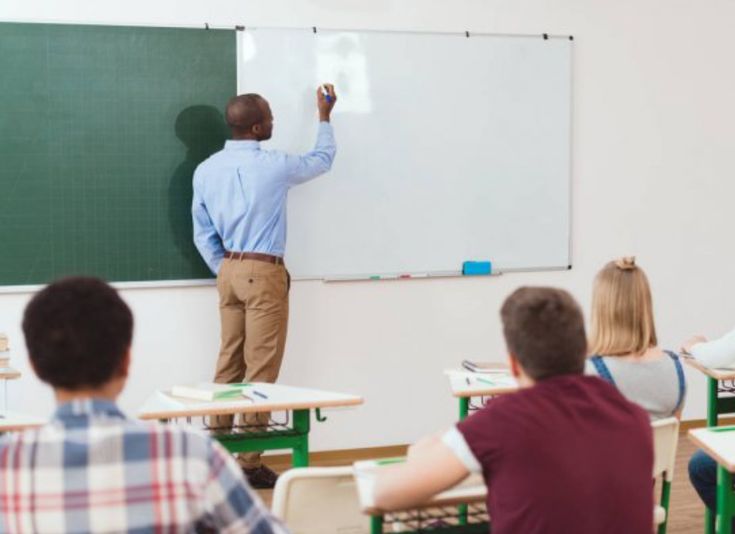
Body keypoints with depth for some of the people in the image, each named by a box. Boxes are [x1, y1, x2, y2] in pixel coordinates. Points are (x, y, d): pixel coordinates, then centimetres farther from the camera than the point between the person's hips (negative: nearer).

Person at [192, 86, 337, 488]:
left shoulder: (205, 170, 3)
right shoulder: (273, 166, -10)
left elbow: (202, 234, 7)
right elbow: (322, 161, 10)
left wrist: (224, 271, 17)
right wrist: (324, 118, 24)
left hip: (229, 271, 6)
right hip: (264, 273, -6)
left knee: (229, 363, 11)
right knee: (261, 368, -2)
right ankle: (250, 463, 0)